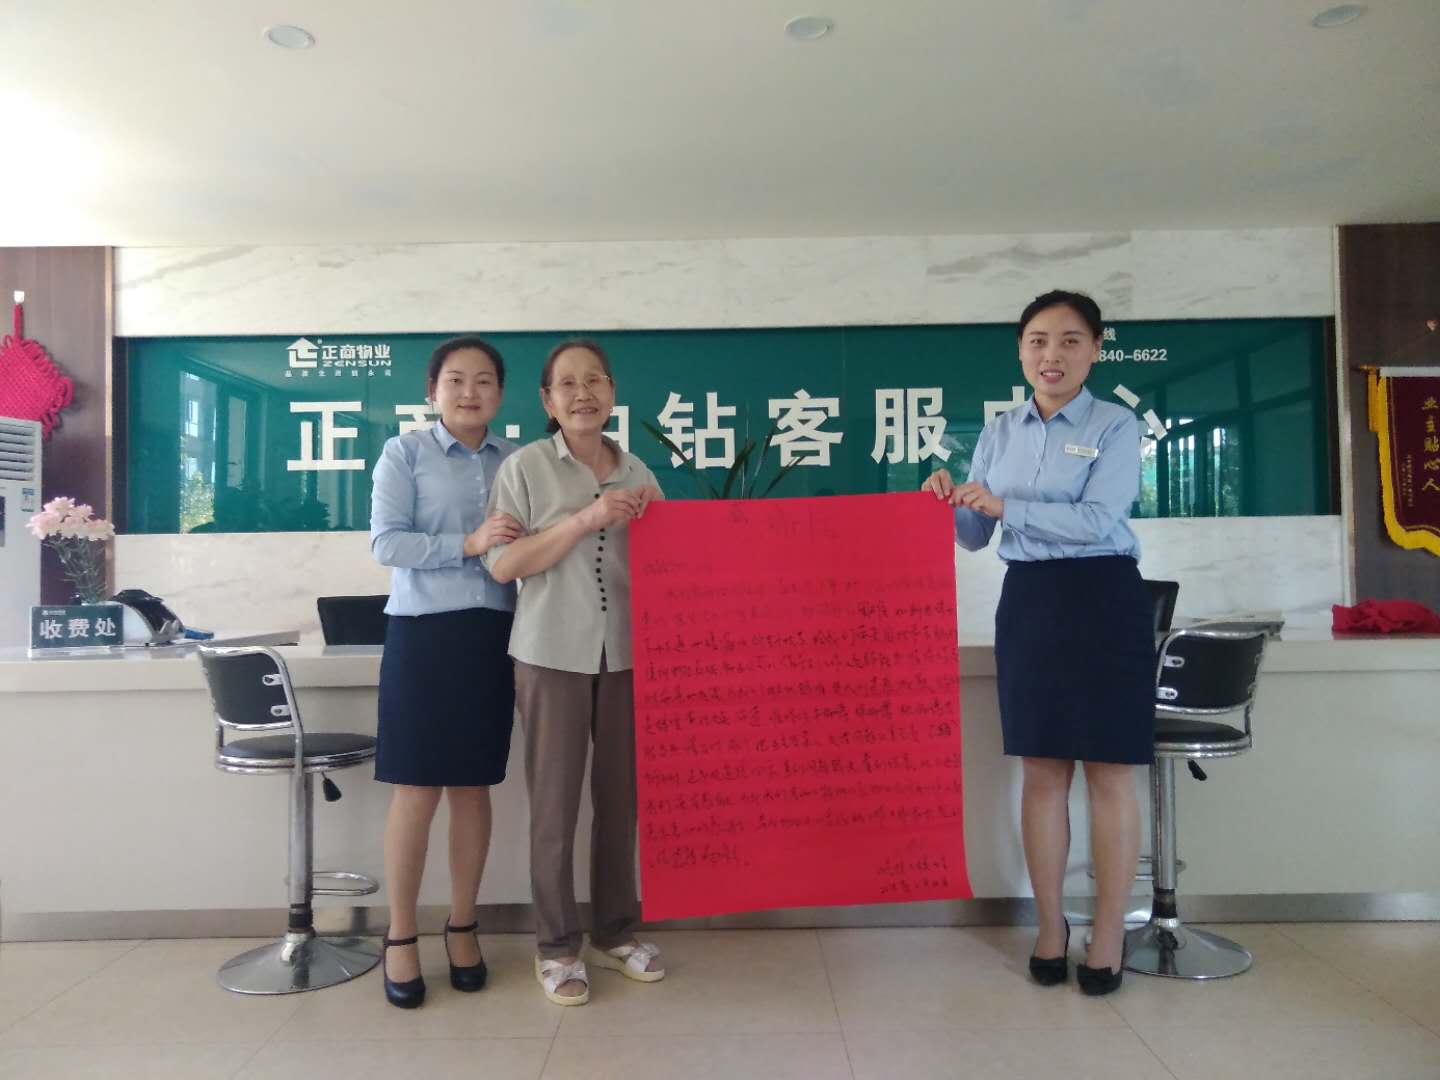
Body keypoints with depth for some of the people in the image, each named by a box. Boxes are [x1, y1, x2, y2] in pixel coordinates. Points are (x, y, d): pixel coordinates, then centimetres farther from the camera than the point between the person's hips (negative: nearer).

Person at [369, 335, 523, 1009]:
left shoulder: (517, 462, 10)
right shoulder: (404, 454, 1)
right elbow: (385, 542, -9)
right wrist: (469, 544, -18)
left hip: (493, 635, 3)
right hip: (424, 632, -3)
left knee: (474, 787, 10)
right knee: (416, 791, 1)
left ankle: (462, 927, 25)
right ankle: (400, 938, 17)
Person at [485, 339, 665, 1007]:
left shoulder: (637, 473, 9)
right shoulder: (524, 468, -2)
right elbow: (502, 564, -11)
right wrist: (585, 519, -18)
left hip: (626, 651, 4)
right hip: (553, 652, -3)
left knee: (621, 796, 11)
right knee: (555, 801, 2)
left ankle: (614, 932, 27)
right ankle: (556, 946, 19)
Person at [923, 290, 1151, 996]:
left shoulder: (1116, 426, -2)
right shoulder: (998, 433, 10)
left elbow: (1097, 519, -16)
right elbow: (975, 536, 11)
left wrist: (1004, 505, -19)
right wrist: (950, 502, -8)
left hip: (1103, 602, -3)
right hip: (1027, 603, 4)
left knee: (1108, 774, 2)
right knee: (1041, 773, 8)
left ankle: (1108, 935, 15)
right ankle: (1050, 926, 21)